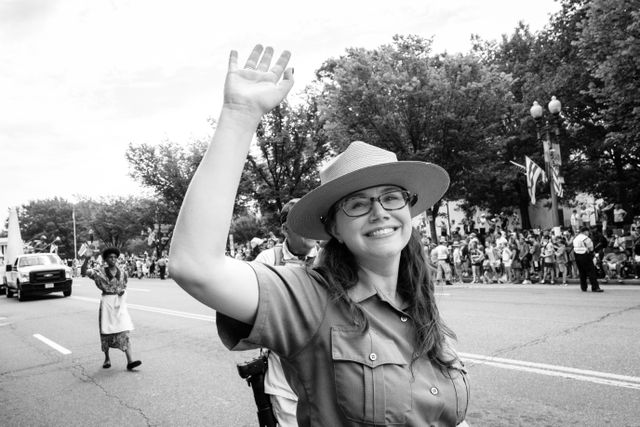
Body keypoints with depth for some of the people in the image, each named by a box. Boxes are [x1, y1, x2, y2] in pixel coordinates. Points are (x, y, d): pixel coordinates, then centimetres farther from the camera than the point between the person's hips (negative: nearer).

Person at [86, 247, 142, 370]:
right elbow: (89, 272, -21)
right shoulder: (101, 271, -2)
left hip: (120, 302, 1)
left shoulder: (122, 272, 7)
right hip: (106, 302, -1)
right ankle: (107, 358, 27)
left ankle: (130, 361, -13)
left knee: (124, 331, -7)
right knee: (106, 331, 7)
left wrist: (122, 291, 0)